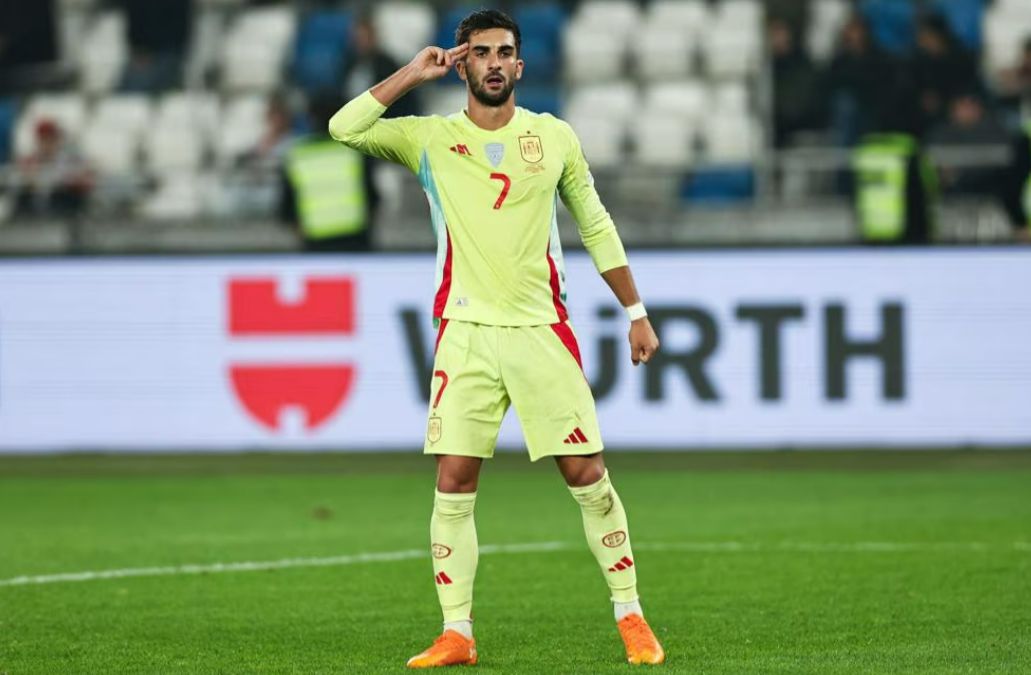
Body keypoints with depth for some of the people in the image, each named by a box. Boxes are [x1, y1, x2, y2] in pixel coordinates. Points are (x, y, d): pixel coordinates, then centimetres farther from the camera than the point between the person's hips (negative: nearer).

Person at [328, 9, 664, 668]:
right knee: (453, 484, -4)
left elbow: (596, 227, 14)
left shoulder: (555, 137, 7)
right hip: (466, 334, 0)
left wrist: (636, 313, 13)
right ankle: (457, 634, 2)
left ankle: (631, 617, 10)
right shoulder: (430, 139, 5)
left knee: (588, 476, -2)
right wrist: (413, 75, -4)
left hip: (543, 330, 0)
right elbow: (345, 127, -8)